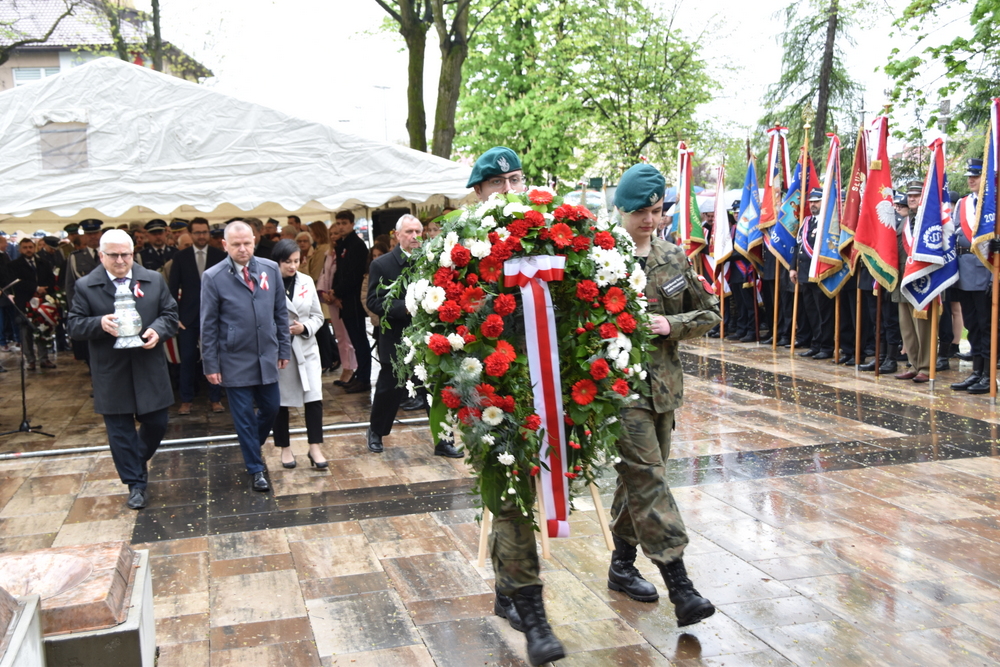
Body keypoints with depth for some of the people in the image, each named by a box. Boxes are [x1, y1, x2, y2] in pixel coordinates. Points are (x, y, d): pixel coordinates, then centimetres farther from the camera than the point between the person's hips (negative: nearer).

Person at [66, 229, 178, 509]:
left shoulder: (154, 280, 4)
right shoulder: (86, 286, -2)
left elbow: (170, 314, 5)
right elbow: (74, 326, -2)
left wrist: (158, 331, -16)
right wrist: (100, 323, -22)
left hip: (149, 368, 2)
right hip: (111, 374, -1)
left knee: (156, 423, 9)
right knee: (120, 431, 5)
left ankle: (138, 462, 39)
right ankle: (136, 484, 16)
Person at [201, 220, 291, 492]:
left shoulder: (270, 269, -1)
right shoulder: (213, 277, -9)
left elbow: (280, 312, 7)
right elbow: (209, 325, -6)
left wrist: (284, 348, 6)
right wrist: (210, 365, -6)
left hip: (267, 357, 3)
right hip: (235, 361, -3)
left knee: (271, 407, 13)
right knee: (244, 416, 5)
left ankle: (252, 446, 42)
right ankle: (256, 469, 20)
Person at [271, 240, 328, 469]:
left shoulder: (306, 281, 4)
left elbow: (318, 315, 9)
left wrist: (305, 328, -8)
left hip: (306, 348, 3)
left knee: (314, 397, -4)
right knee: (280, 401, 9)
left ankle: (315, 448, 6)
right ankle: (285, 448, 24)